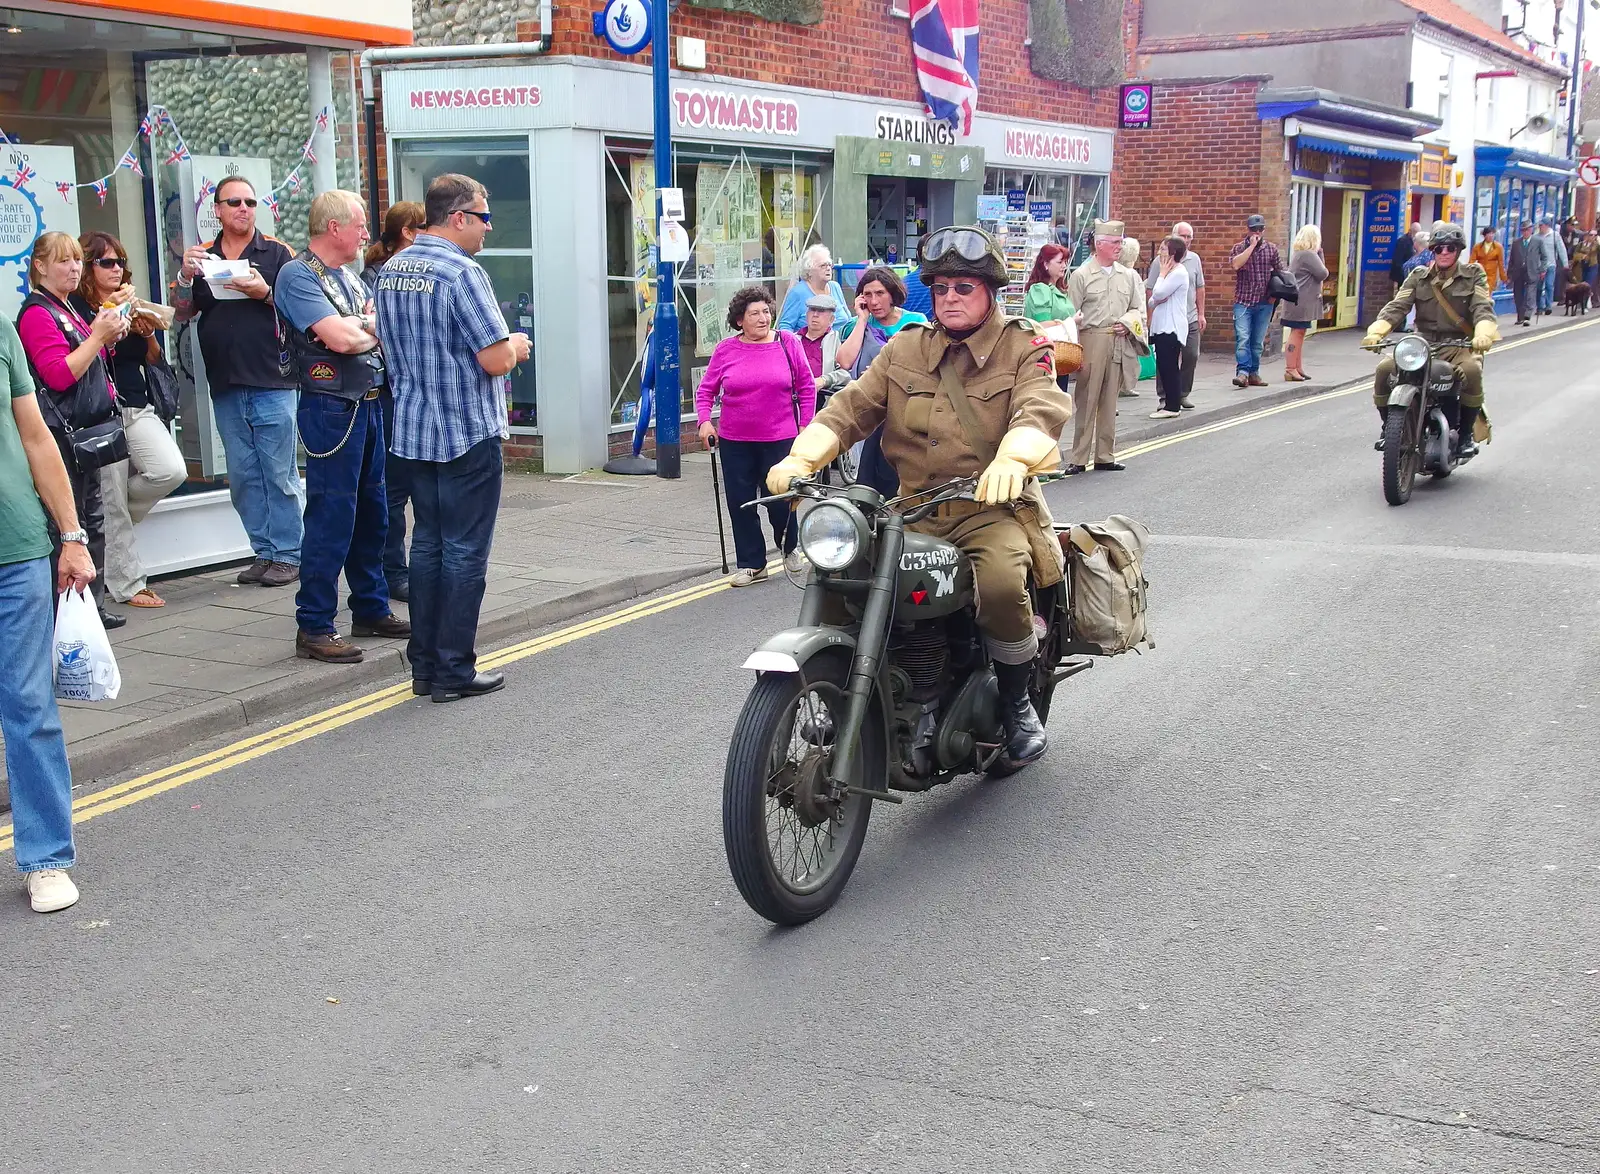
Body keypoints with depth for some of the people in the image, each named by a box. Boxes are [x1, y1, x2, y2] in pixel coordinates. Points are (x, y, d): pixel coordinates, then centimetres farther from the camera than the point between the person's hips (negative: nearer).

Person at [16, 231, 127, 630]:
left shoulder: (67, 310, 18)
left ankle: (94, 607, 19)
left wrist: (107, 335, 11)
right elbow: (59, 375, -21)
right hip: (61, 433, -10)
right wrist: (99, 336, -20)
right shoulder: (37, 313, -11)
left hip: (87, 430, 10)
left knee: (92, 522, 13)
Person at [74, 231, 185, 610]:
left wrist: (150, 334, -2)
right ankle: (127, 584, 7)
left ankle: (113, 514, 14)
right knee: (111, 502, -2)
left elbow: (153, 360, 18)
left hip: (138, 408, 6)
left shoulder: (131, 303, 15)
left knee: (171, 471, -14)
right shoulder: (78, 306, -3)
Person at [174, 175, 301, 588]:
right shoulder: (202, 257, 12)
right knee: (243, 476, 9)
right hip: (225, 386, 5)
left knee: (280, 473, -4)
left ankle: (288, 555, 3)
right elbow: (182, 313, 9)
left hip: (271, 382, -4)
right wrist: (185, 276, -8)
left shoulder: (277, 252, 2)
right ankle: (264, 553, 17)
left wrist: (265, 293, -18)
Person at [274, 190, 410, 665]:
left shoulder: (347, 277, 18)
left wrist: (355, 326, -11)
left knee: (371, 513, 16)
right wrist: (373, 327, -1)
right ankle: (313, 628, -3)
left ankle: (371, 609, 28)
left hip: (369, 403, 9)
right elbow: (340, 338, -21)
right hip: (332, 407, -9)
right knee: (331, 518, -8)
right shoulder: (297, 275, -10)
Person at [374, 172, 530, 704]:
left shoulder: (390, 271, 9)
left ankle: (424, 665, 19)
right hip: (469, 434, -8)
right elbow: (496, 360, -21)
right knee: (464, 551, 0)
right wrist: (516, 344, 3)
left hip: (413, 431, 8)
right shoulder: (462, 272, -17)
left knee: (427, 543, 14)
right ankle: (453, 672, 4)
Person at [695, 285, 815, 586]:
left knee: (781, 499, 0)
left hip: (780, 439, -2)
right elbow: (706, 390, 8)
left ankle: (790, 548, 30)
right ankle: (752, 564, 18)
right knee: (741, 504, 5)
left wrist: (805, 425, 0)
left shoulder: (788, 343, -2)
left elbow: (807, 387, 4)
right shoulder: (725, 349, 0)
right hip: (735, 441, 2)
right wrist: (705, 420, -6)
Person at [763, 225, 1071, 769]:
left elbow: (1040, 409, -17)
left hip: (993, 507, -4)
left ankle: (1017, 704, -6)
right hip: (913, 511, 4)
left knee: (1000, 582, -34)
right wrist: (801, 458, -12)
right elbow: (851, 407, 7)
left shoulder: (1023, 347, 2)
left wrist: (1011, 460, -40)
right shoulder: (905, 349, 15)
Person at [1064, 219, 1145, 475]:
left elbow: (1139, 309, 19)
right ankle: (1079, 459, 1)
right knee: (1086, 402, -3)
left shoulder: (1129, 276, 13)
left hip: (1119, 344, 4)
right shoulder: (1081, 276, 0)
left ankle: (1105, 457, 15)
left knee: (1109, 403, 9)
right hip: (1091, 341, -4)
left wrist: (1128, 323, -4)